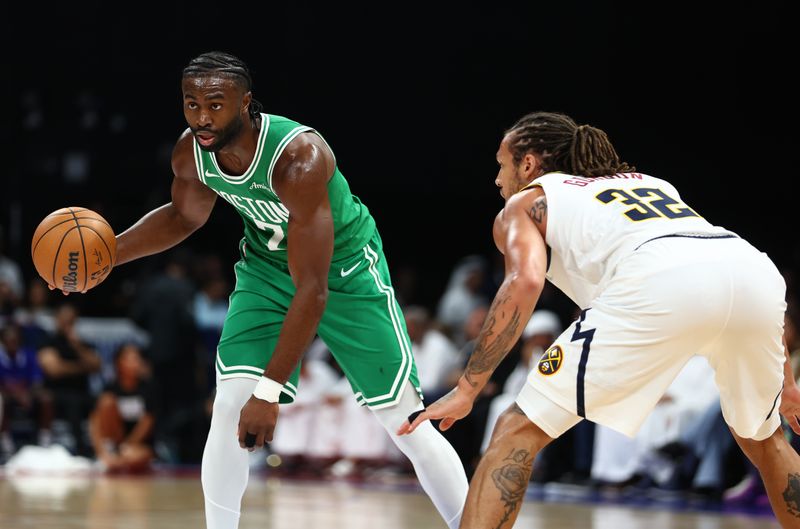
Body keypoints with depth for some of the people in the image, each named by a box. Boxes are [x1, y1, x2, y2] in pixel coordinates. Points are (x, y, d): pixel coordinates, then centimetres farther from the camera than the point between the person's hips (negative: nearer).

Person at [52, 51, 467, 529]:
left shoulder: (298, 158, -38)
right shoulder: (191, 153, -18)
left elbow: (313, 291, -39)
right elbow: (185, 216, 8)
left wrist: (268, 392, -43)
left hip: (346, 270, -5)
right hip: (267, 267, 5)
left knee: (405, 420, -7)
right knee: (229, 407, -12)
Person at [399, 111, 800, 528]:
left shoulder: (524, 202, 25)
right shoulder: (652, 182, 41)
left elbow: (525, 280, 3)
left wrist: (466, 390, 3)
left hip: (659, 284, -5)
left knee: (517, 433, 5)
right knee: (762, 439, 31)